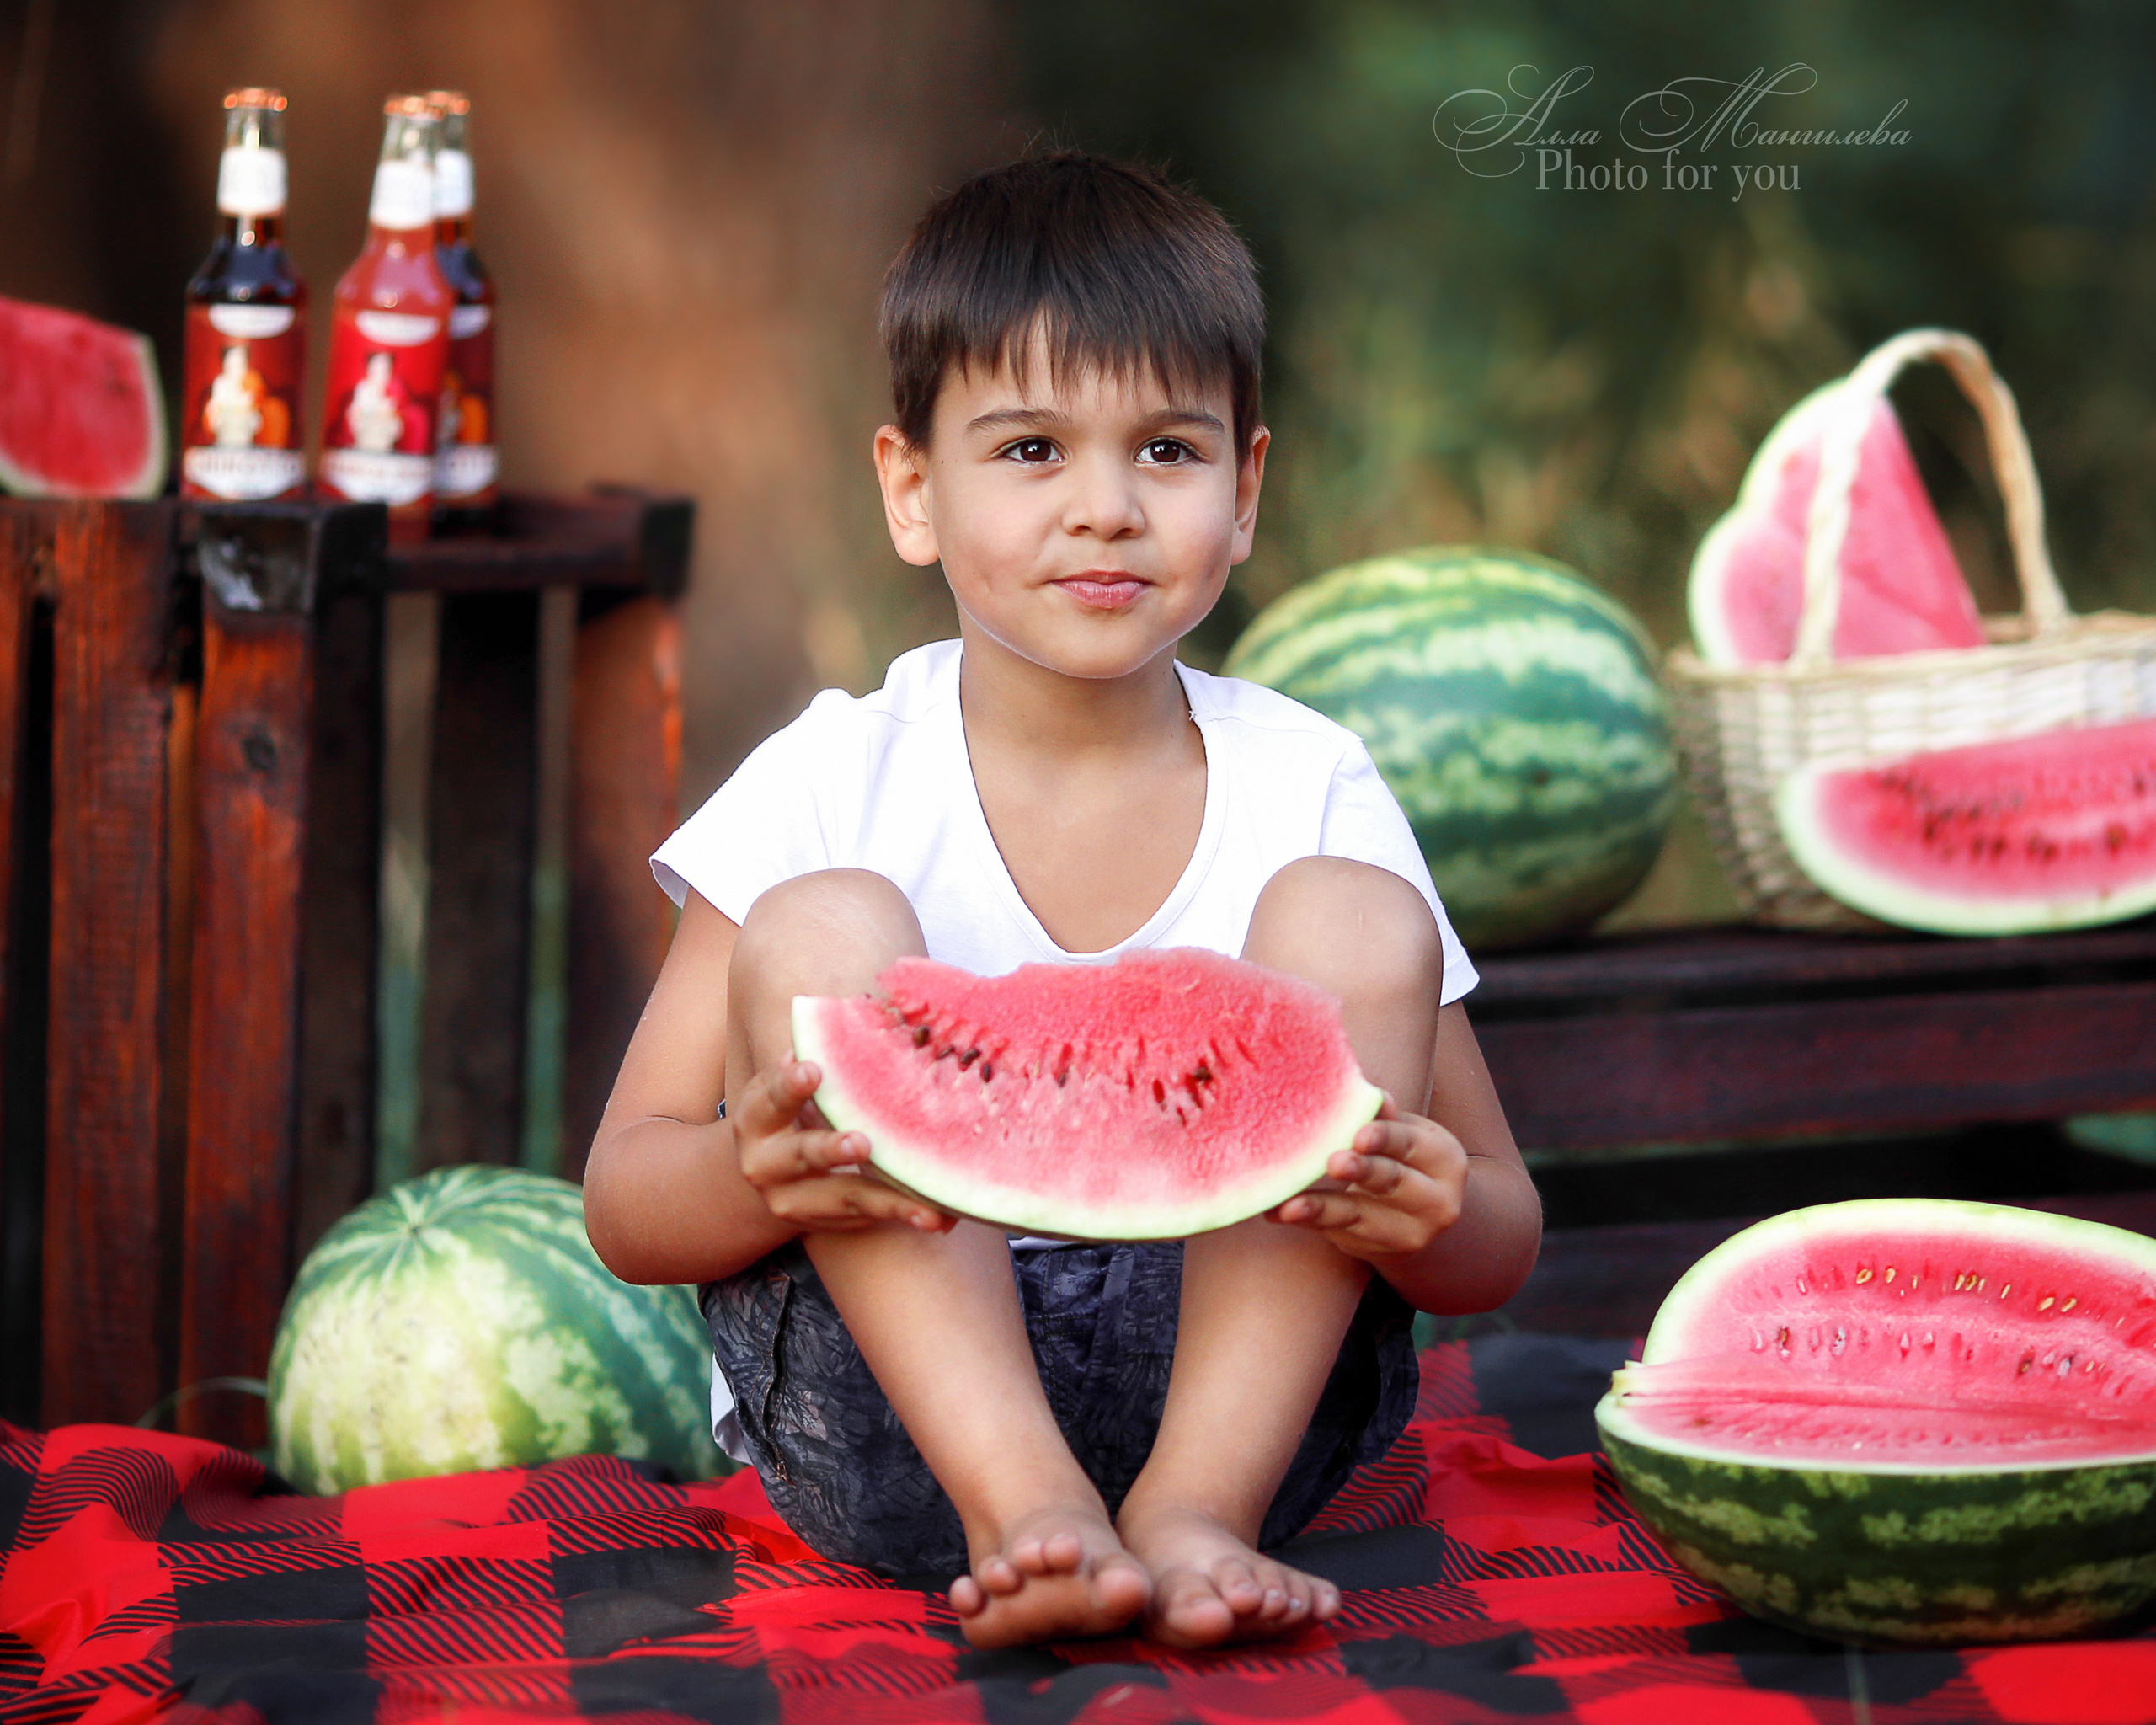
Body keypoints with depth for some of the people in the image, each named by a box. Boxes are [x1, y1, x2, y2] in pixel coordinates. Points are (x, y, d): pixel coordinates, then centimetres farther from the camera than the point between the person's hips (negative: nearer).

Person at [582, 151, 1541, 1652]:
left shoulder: (1308, 788, 1)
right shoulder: (832, 785, -3)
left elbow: (1501, 1245, 3)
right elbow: (624, 1207, -5)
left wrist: (1426, 1212, -24)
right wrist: (757, 1171, -31)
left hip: (1236, 1367, 1)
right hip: (890, 1405, -1)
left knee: (1356, 919, -15)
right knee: (821, 928, -19)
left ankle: (1197, 1511, -25)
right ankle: (1025, 1513, -30)